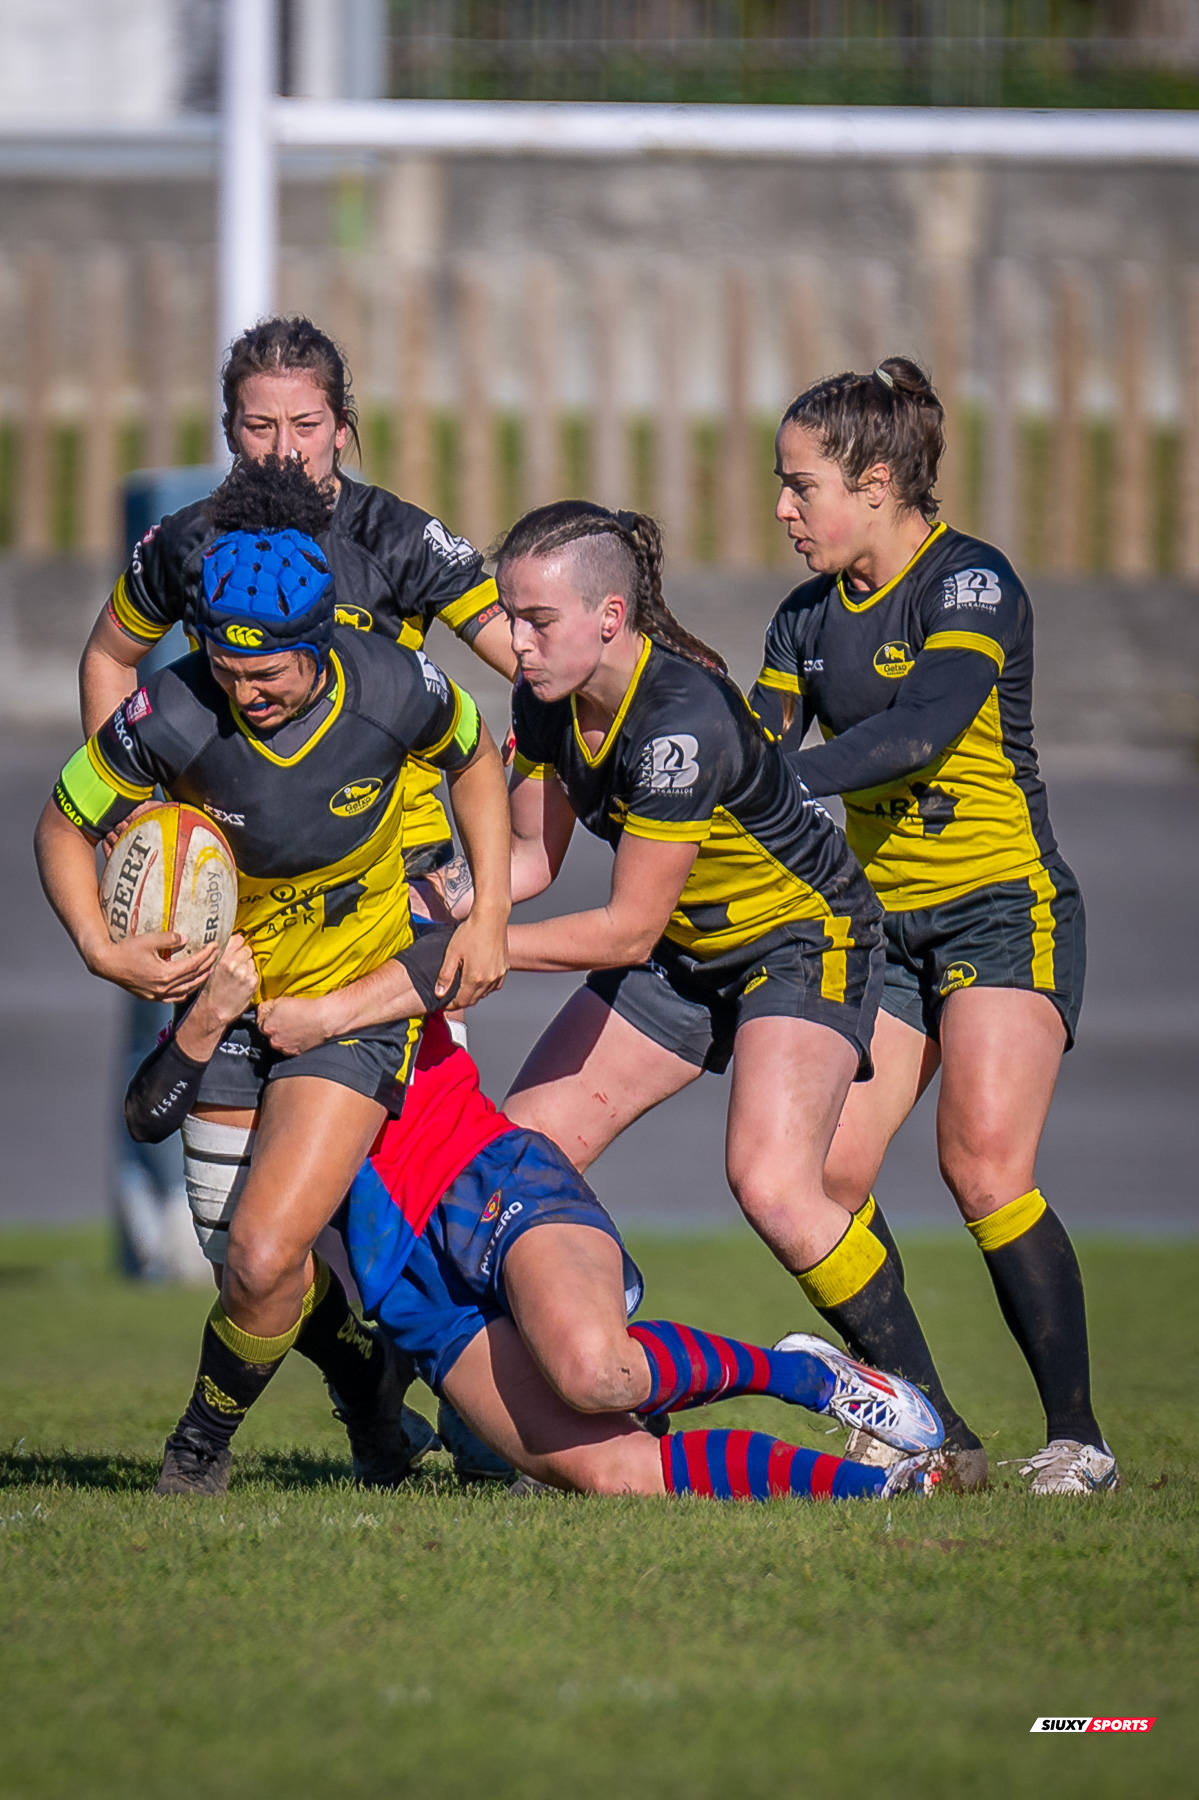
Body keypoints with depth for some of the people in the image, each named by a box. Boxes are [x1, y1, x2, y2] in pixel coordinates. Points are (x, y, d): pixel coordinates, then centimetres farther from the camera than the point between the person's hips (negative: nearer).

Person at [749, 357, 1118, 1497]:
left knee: (984, 1160, -21)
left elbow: (924, 728, -27)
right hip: (881, 924, 7)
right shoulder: (808, 616, 10)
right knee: (823, 1175, -7)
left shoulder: (971, 582, -12)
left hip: (1003, 910, -7)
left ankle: (1076, 1436, -14)